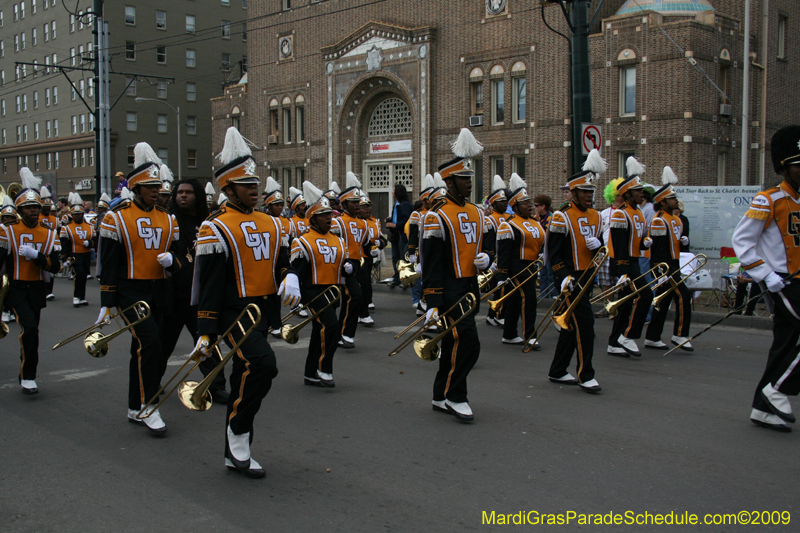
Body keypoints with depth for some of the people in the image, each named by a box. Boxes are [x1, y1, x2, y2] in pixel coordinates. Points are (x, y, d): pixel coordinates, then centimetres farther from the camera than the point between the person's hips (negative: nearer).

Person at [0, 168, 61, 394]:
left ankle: (25, 378, 31)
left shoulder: (49, 235, 4)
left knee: (29, 331, 14)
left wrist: (35, 255, -20)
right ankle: (28, 376, -9)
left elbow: (55, 266, -3)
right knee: (30, 327, -21)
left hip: (38, 290, 4)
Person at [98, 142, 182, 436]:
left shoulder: (167, 219, 10)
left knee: (142, 349, 13)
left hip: (158, 291, 6)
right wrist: (107, 304, -7)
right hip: (130, 291, -5)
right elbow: (109, 263, -5)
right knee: (150, 343, -19)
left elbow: (178, 260, 13)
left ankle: (135, 409, 23)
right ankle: (148, 406, -9)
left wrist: (171, 260, -11)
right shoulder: (117, 218, -5)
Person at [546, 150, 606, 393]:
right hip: (570, 279, -8)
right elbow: (553, 251, -13)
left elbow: (600, 247, 17)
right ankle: (585, 375, -1)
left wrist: (598, 245, -6)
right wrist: (563, 277, -23)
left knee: (571, 325, 12)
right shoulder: (562, 217, -10)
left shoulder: (596, 216, 12)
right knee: (585, 323, -11)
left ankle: (557, 372, 22)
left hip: (588, 277, 8)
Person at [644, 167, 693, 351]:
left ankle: (652, 338, 16)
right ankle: (680, 335, -7)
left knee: (663, 301, 11)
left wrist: (684, 239, 3)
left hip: (674, 265, 10)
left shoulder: (675, 219, 17)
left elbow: (677, 237, 28)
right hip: (665, 266, -10)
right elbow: (658, 248, -20)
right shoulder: (659, 220, -14)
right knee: (683, 296, -14)